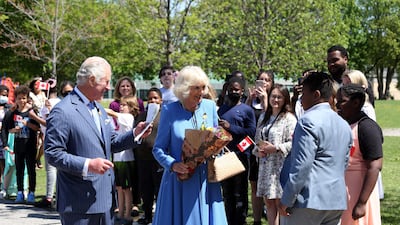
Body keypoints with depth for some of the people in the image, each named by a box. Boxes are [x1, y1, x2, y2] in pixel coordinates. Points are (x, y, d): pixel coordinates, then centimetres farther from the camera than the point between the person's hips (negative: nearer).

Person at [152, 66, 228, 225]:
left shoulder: (210, 106, 5)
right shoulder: (170, 110, -4)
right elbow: (158, 148, -4)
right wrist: (172, 165, -22)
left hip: (206, 180, 3)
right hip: (179, 179, -3)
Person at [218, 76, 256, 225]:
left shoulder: (247, 110, -2)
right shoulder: (221, 109, 14)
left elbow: (251, 132, -12)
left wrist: (230, 127, -17)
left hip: (240, 155, -5)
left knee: (239, 194, 0)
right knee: (227, 192, 12)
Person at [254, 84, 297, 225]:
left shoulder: (289, 118, -7)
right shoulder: (264, 117, 16)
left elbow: (293, 143, -13)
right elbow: (257, 138, 23)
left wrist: (275, 148, -19)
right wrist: (258, 150, 4)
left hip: (281, 165, -7)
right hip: (265, 164, 7)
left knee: (280, 203, -4)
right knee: (268, 202, 10)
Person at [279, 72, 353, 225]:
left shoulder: (309, 121, -12)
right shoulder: (344, 124, 16)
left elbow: (302, 165, -18)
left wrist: (286, 200, -15)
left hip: (310, 201, -8)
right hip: (337, 202, 8)